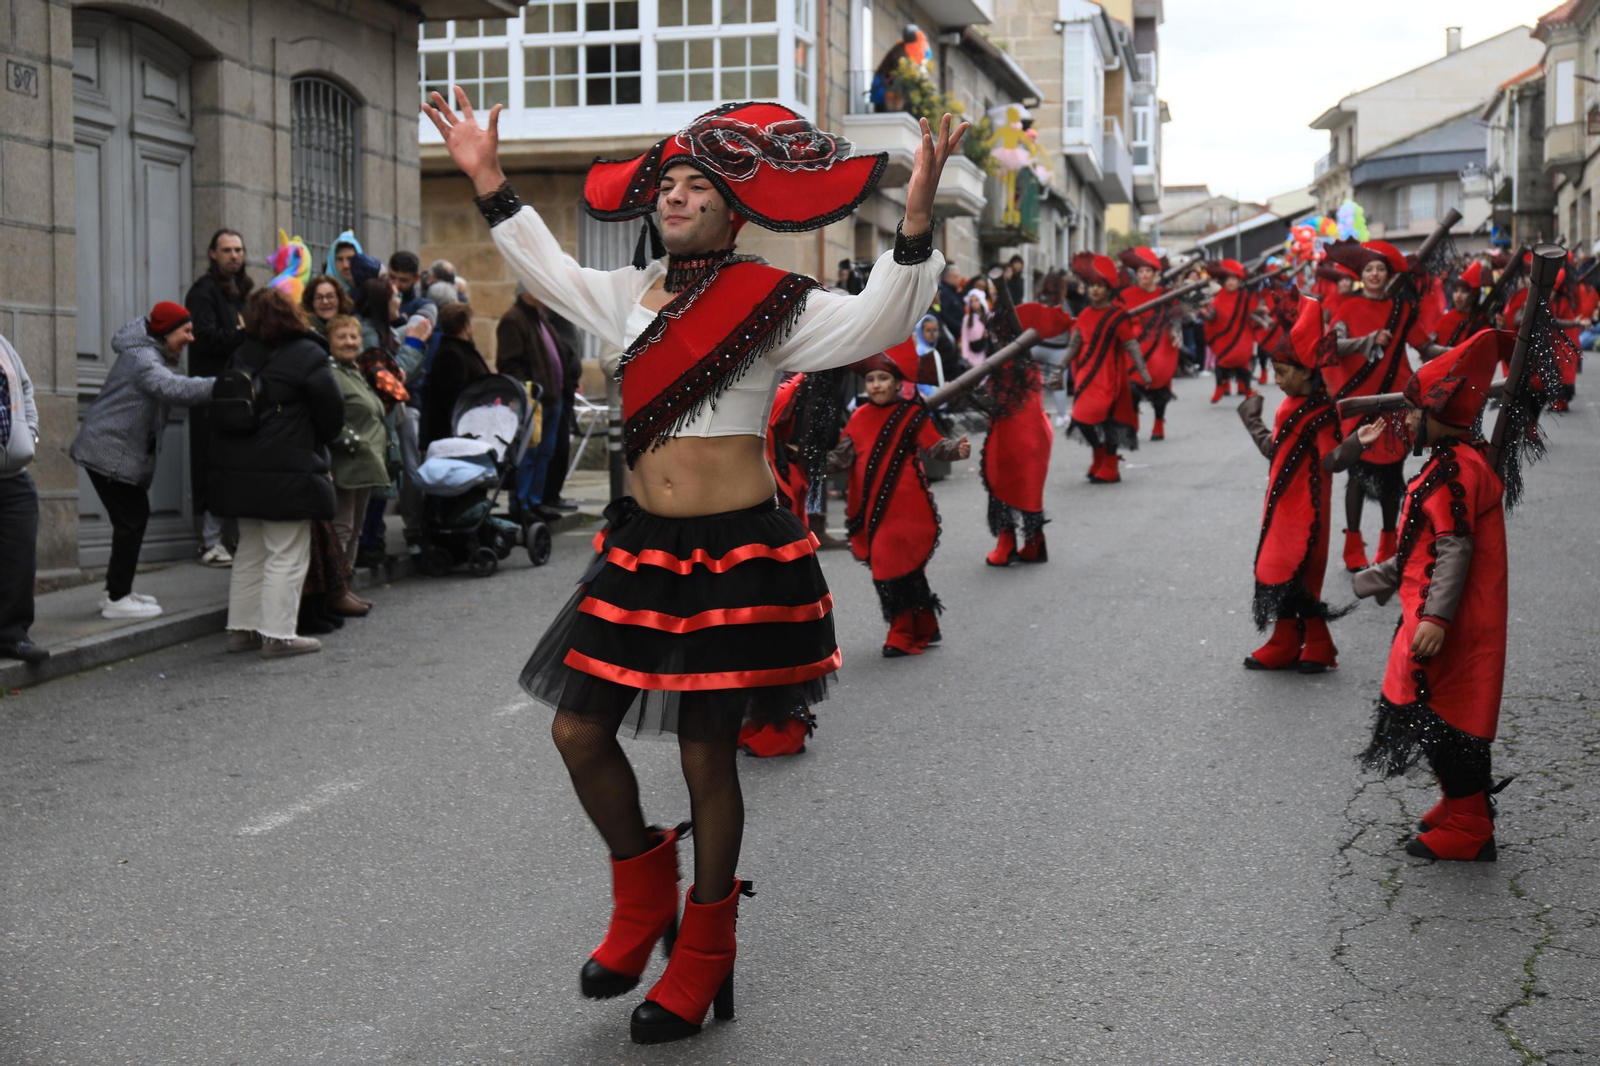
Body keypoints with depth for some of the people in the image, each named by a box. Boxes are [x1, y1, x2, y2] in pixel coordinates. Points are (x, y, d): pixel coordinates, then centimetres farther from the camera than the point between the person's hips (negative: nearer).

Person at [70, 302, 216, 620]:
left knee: (135, 516, 15)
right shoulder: (143, 358, -21)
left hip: (123, 450, 11)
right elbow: (174, 388, -36)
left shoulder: (157, 356, 17)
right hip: (110, 451, -11)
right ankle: (117, 599, -2)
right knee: (131, 519, -8)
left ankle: (117, 590, 25)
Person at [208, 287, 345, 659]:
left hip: (238, 470, 7)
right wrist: (321, 443, 13)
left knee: (250, 551, 18)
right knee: (287, 556, -1)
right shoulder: (307, 356, -11)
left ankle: (241, 628, 22)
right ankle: (278, 635, -1)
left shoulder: (240, 356, 8)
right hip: (287, 472, -7)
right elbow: (333, 411, -7)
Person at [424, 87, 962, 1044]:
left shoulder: (772, 302, -5)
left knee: (708, 756, 3)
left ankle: (704, 953, 23)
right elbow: (553, 273, 27)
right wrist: (491, 184, 24)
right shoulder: (633, 293, 12)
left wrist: (915, 223, -29)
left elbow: (875, 322, -17)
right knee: (580, 732, 6)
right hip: (642, 547, 6)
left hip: (736, 554, -6)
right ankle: (645, 896, 31)